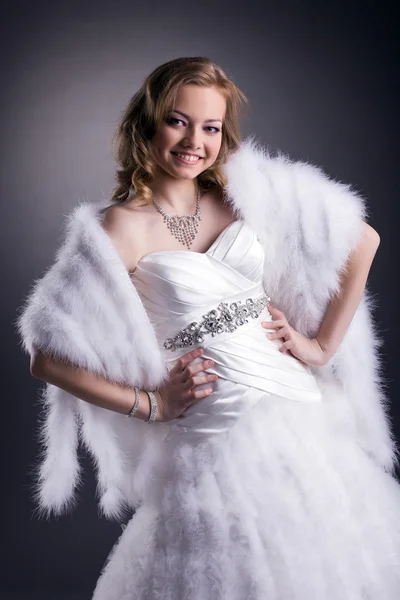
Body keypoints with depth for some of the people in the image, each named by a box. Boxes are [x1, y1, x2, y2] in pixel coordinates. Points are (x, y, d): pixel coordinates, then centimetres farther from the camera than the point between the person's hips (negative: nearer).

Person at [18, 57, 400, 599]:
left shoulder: (244, 194, 3)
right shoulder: (123, 228, -8)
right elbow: (49, 358, -9)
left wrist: (323, 344, 2)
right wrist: (152, 405, -7)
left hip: (303, 414, 5)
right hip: (217, 444, -4)